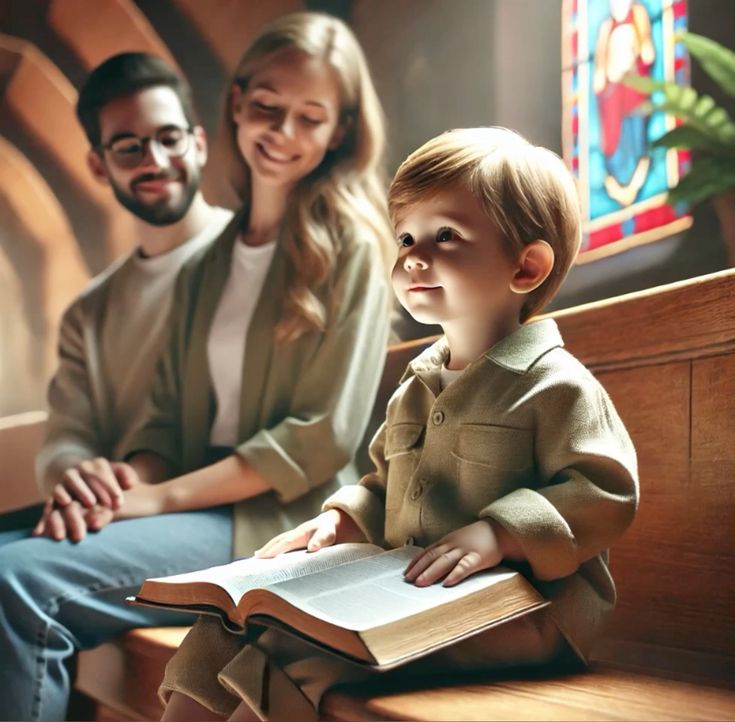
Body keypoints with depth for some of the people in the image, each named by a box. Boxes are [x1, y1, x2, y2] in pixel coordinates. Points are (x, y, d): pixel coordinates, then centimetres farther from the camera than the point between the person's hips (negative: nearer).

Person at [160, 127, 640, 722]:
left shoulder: (556, 385, -7)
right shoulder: (418, 387, 19)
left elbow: (606, 493, -14)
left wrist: (500, 532, -25)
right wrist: (345, 518, 10)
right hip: (402, 590, 8)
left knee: (314, 645, -29)